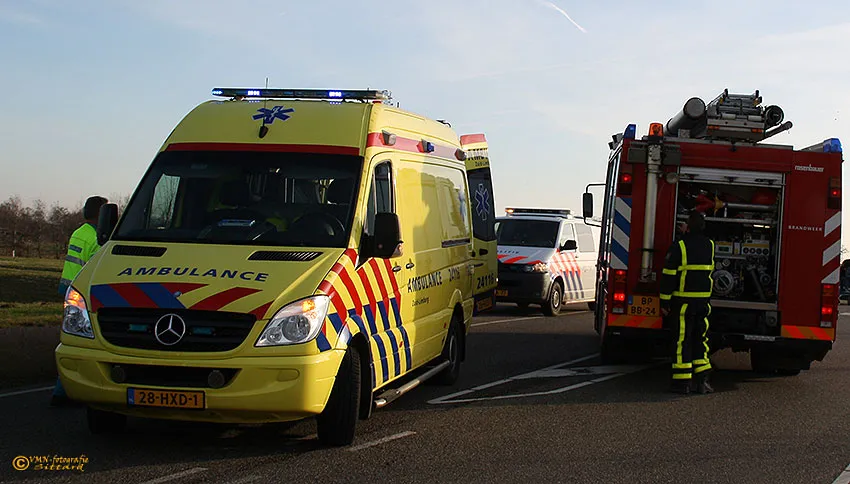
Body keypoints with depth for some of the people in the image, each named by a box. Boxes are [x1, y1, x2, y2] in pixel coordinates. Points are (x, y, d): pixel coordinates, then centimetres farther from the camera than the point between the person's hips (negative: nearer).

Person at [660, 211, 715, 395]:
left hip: (683, 301, -4)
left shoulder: (679, 246, -10)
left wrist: (664, 301, -4)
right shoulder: (710, 245, 5)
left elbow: (669, 275, -11)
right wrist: (688, 235, 33)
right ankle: (702, 379, 9)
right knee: (701, 339, 12)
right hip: (704, 301, 4)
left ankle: (682, 382, 1)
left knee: (682, 340, 0)